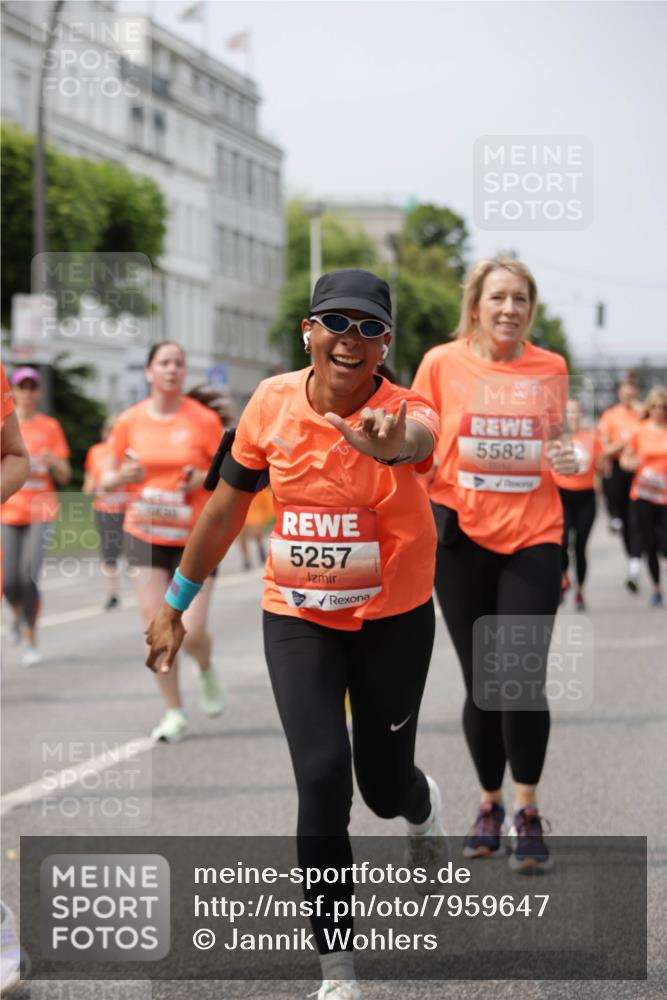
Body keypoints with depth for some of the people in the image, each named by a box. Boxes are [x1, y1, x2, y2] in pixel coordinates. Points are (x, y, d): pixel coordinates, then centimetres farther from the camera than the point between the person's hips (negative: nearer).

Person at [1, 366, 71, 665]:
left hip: (41, 511, -1)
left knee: (29, 577, -14)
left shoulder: (50, 426, 4)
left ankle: (31, 641, 0)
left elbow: (64, 476, 5)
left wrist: (53, 461, -16)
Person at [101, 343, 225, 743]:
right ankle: (174, 713, 11)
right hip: (145, 535, 2)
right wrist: (122, 476, -14)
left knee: (192, 633, -8)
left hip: (195, 538, -2)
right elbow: (108, 479, 9)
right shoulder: (129, 421, 1)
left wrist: (203, 478, -20)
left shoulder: (204, 420, -6)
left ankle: (207, 669, 29)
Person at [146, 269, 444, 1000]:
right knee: (323, 777, -14)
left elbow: (414, 437, -47)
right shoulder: (273, 402, -11)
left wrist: (391, 440, -73)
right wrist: (175, 603, 9)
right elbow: (227, 505, 3)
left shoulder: (402, 410, -20)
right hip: (298, 618, 1)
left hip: (394, 618, -1)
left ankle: (423, 809, 52)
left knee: (384, 787, 9)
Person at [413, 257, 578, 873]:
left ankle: (528, 813, 6)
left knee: (526, 678, -9)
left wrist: (566, 458, -4)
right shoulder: (442, 363, -1)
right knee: (481, 683, 6)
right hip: (462, 536, 0)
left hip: (533, 536, 0)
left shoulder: (550, 369, 3)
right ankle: (490, 805, 25)